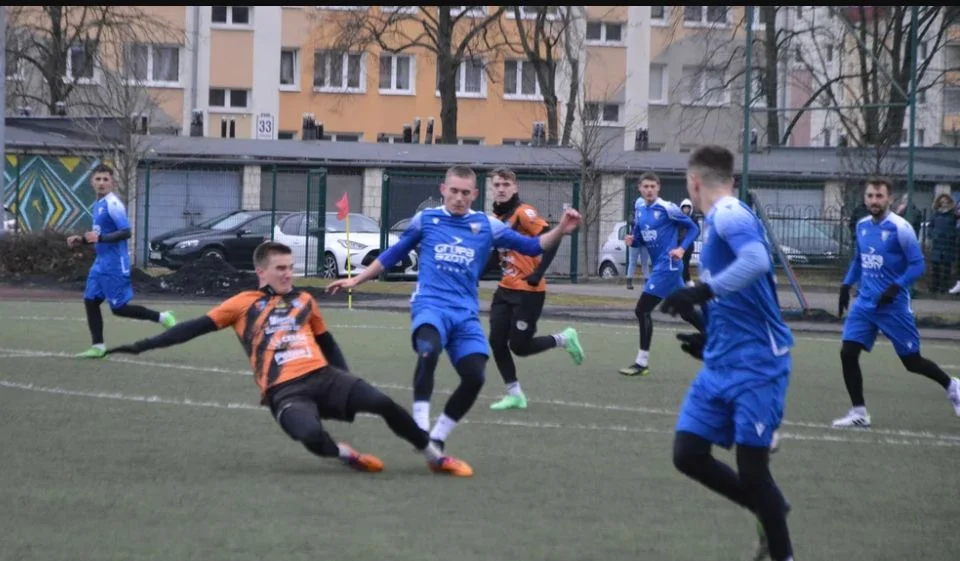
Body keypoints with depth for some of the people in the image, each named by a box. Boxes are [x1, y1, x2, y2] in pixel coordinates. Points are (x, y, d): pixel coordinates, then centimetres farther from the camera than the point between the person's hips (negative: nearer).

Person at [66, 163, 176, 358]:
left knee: (119, 308, -5)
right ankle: (98, 346, 10)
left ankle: (162, 318, 7)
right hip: (101, 261, 9)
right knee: (90, 300, 5)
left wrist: (100, 238, -31)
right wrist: (81, 240, 14)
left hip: (115, 262, -9)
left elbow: (126, 232, -23)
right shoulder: (98, 204, 14)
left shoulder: (113, 204, -16)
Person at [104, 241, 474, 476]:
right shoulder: (244, 304, 9)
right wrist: (143, 346, 1)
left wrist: (348, 380, 19)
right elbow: (195, 328, 6)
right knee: (312, 436, -35)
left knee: (382, 403, -18)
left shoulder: (304, 301, 20)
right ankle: (346, 456, 0)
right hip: (284, 391, -4)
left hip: (323, 376, 4)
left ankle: (435, 457, -1)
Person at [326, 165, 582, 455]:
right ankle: (420, 428, -31)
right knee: (428, 351, -35)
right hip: (430, 305, -2)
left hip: (465, 314, 3)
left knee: (474, 377, -14)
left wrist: (561, 231, -9)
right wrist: (356, 280, 24)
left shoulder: (486, 225, 9)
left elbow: (533, 246, 9)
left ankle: (438, 436, 8)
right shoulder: (425, 219, 9)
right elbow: (393, 254, 22)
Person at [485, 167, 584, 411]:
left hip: (528, 291, -7)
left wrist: (538, 273, -22)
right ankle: (514, 395, 10)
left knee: (518, 346, -6)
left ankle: (564, 339, 19)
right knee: (497, 342, -1)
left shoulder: (523, 213, -15)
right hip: (506, 289, 7)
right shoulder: (496, 217, 9)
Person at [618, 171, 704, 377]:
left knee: (642, 310, -10)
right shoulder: (640, 210, 8)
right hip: (659, 266, 8)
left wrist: (682, 249, -19)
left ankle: (642, 363, -4)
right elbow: (640, 238, 17)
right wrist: (632, 240, -6)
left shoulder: (667, 208, -14)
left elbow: (693, 228, -8)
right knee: (685, 310, 17)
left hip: (667, 265, -8)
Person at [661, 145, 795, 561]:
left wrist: (703, 291, -38)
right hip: (720, 364, 9)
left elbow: (757, 261, -34)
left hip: (756, 366, -9)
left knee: (751, 469, -5)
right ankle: (770, 510, 24)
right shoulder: (718, 219, 16)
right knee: (688, 454, 5)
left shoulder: (730, 214, -13)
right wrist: (710, 340, 30)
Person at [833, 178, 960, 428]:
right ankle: (859, 412, 3)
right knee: (848, 353, -8)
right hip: (865, 302, 6)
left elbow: (918, 265, -13)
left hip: (894, 305, -6)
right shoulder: (862, 225, 6)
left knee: (912, 362, 4)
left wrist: (896, 287, -25)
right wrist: (847, 285, 11)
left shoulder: (900, 227, -15)